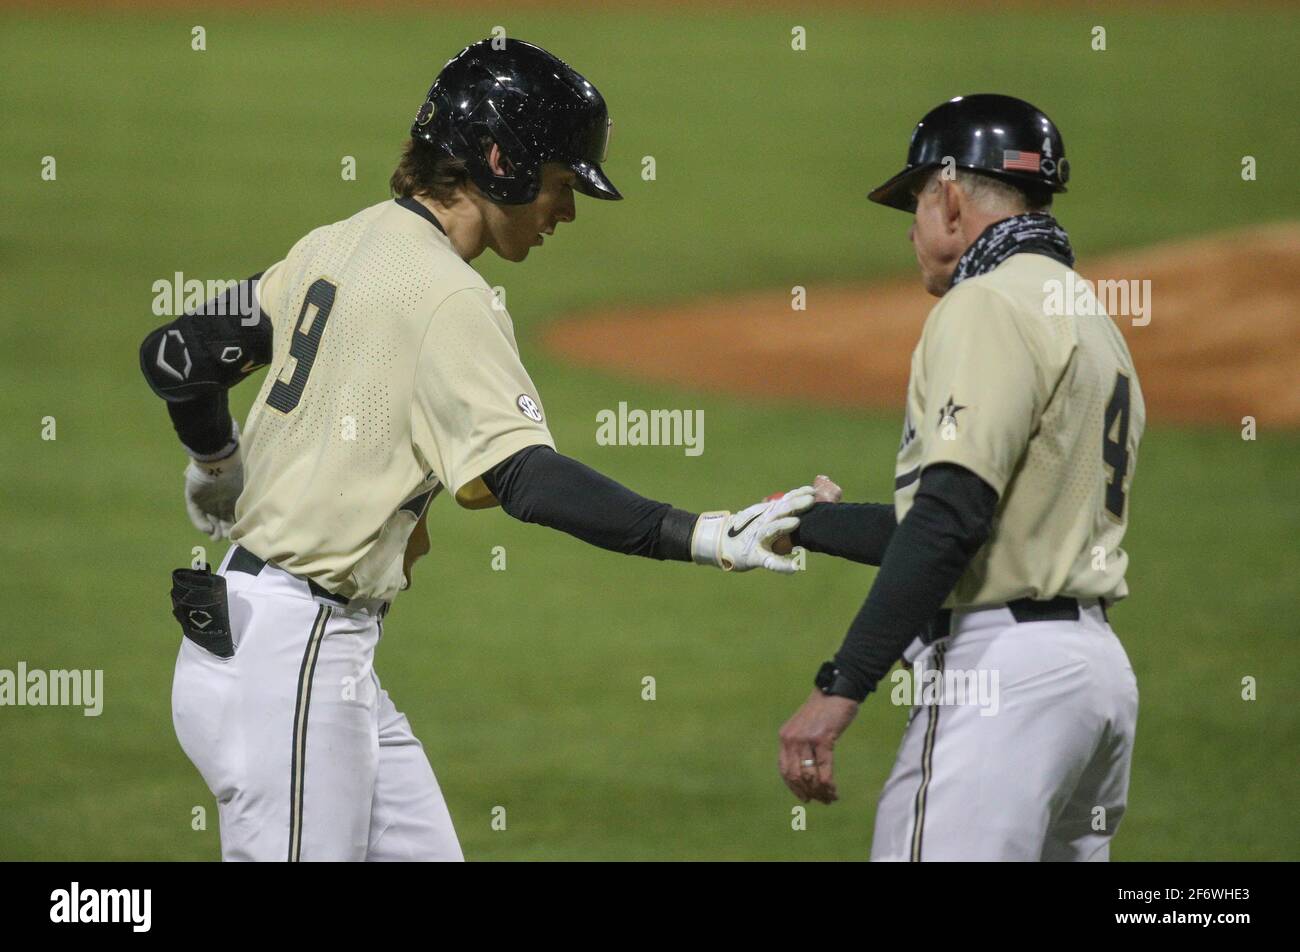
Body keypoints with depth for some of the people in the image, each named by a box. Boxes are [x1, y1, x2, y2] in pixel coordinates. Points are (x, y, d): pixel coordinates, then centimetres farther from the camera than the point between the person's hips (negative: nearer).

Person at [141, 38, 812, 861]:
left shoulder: (335, 245, 10)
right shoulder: (446, 296, -17)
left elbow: (176, 355, 17)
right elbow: (528, 479, -28)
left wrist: (218, 471, 36)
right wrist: (705, 538, -34)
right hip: (293, 654, -10)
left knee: (422, 848, 10)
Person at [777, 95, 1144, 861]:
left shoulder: (989, 305, -9)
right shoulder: (1092, 320, 21)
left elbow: (951, 518, -21)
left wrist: (841, 687, -23)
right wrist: (804, 524, 33)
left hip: (1003, 667, -10)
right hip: (1094, 661, 10)